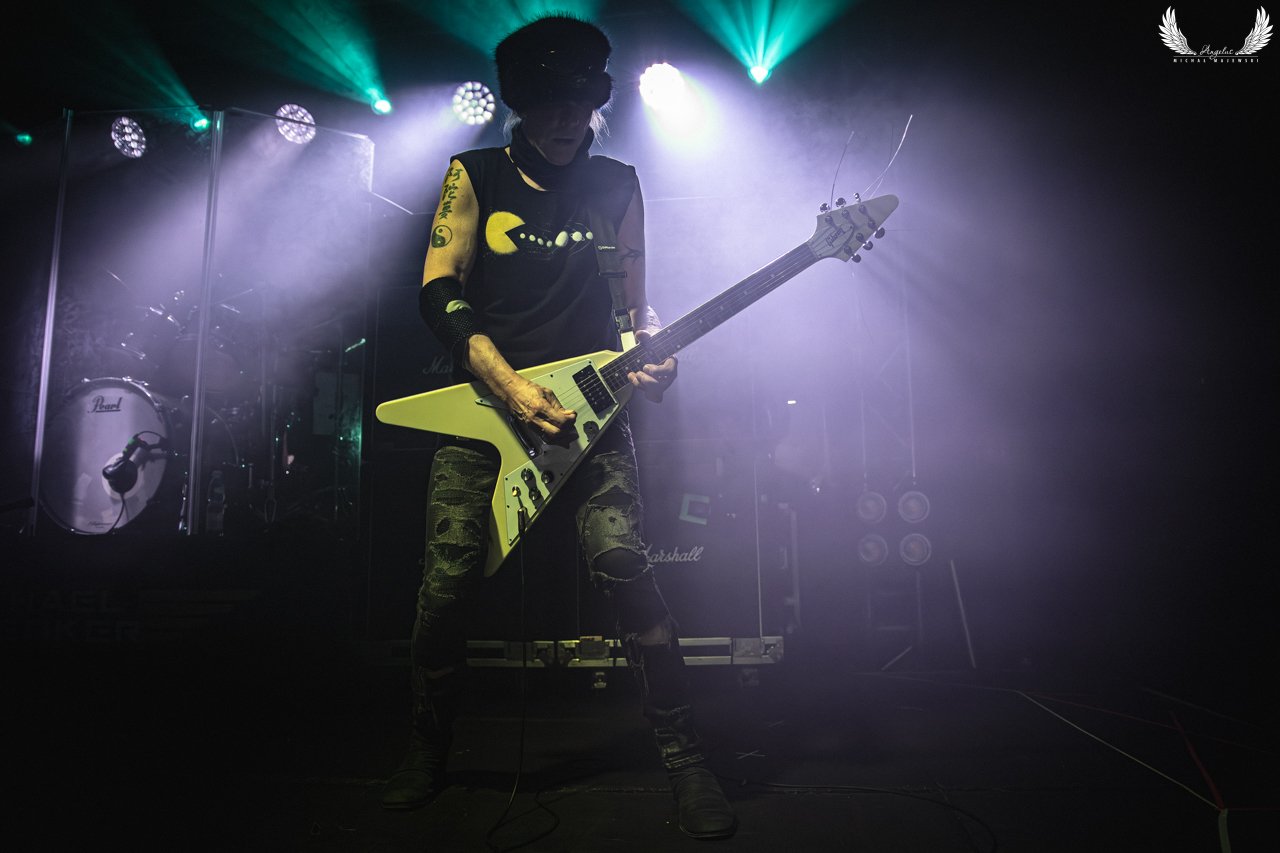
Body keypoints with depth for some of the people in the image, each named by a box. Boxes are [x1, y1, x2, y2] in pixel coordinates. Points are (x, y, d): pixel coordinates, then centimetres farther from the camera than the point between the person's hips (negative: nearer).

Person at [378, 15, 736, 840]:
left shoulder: (618, 185, 13)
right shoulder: (476, 176, 7)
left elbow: (635, 301, 15)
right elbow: (439, 292, -2)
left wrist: (653, 354, -9)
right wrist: (512, 386, -15)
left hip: (585, 407, 0)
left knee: (626, 565, -17)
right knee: (447, 583, -3)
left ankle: (685, 755, 0)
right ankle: (430, 748, 23)